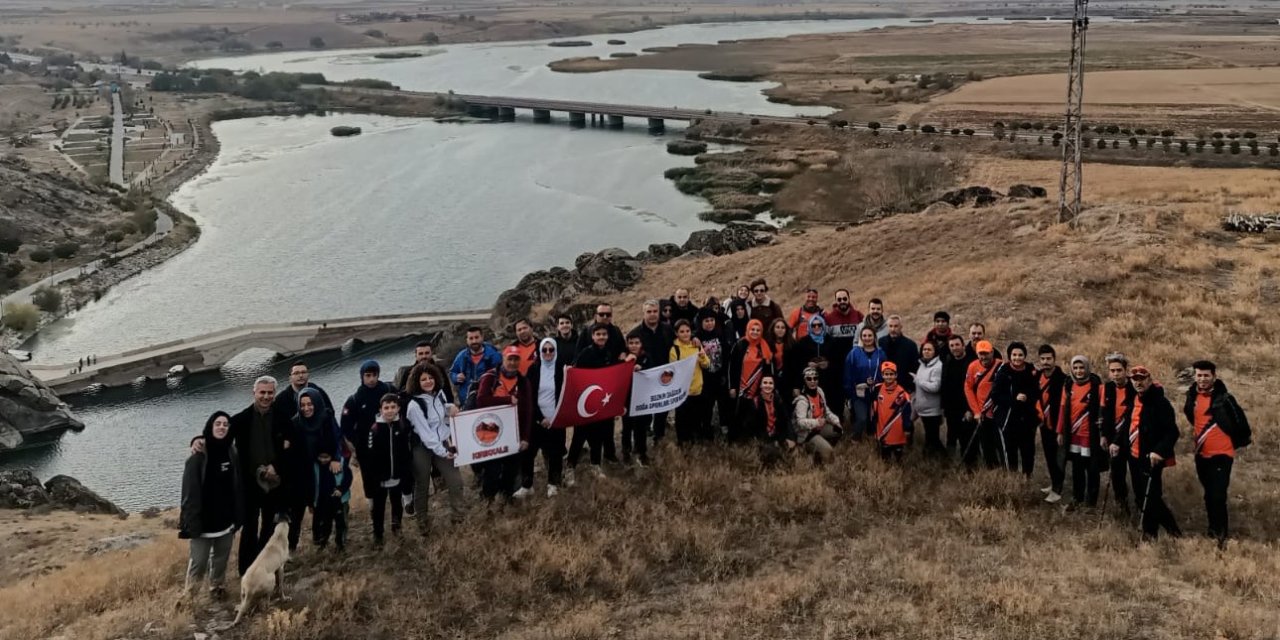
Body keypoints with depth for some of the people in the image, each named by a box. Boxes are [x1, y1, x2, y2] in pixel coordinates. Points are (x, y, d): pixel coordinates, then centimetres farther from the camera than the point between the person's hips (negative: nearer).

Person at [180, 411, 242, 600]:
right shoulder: (198, 457, -13)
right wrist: (191, 523, -18)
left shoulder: (233, 454, 2)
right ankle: (189, 594, 14)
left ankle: (217, 588, 34)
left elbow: (238, 488, 7)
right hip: (203, 521, -5)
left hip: (226, 520, 5)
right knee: (198, 562, -2)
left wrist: (237, 519, 6)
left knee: (221, 560, 17)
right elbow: (190, 492, -14)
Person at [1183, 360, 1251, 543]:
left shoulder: (1224, 398, -15)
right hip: (1202, 454, 6)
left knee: (1218, 496, -12)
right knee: (1209, 495, 18)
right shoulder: (1192, 396, 3)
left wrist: (1243, 439, 3)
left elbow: (1239, 418, -7)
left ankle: (1221, 534, -2)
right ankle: (1214, 529, 32)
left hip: (1221, 454, -6)